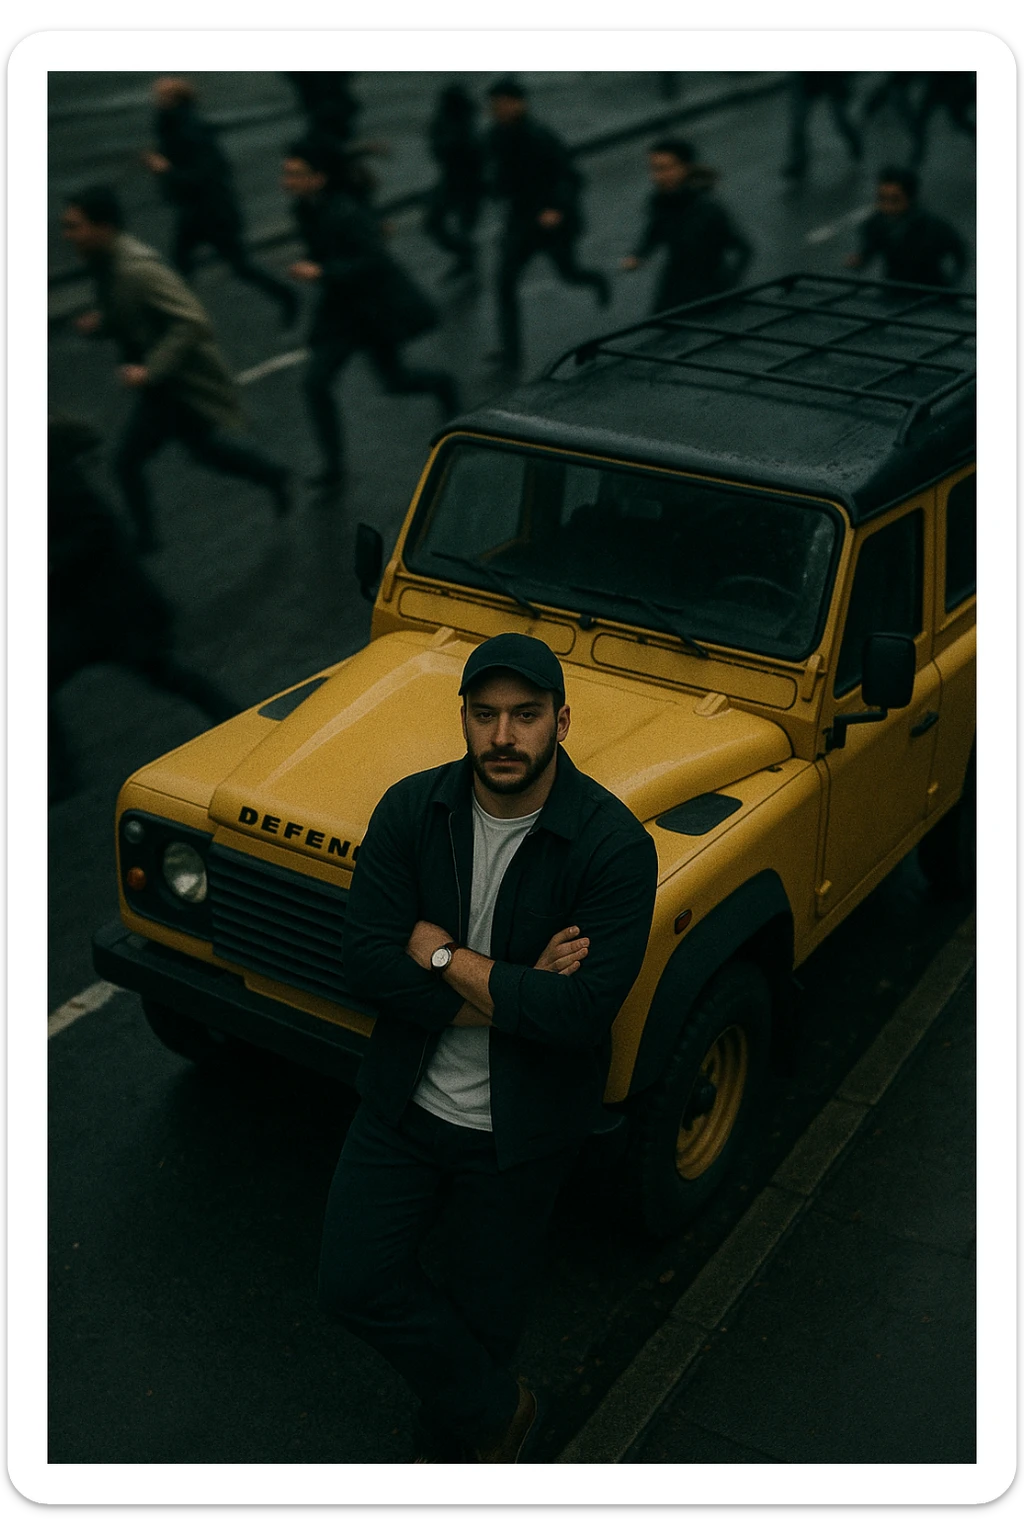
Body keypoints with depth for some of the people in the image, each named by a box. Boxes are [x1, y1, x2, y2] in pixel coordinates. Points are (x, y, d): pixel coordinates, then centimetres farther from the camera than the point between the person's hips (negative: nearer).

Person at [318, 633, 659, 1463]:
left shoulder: (615, 845, -22)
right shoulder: (410, 809, -11)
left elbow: (582, 1010, -28)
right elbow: (368, 962, -16)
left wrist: (442, 955, -20)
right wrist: (512, 989, -24)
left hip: (521, 1125, -3)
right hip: (406, 1099, 3)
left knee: (484, 1312, 15)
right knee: (354, 1278, 5)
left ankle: (453, 1449, 46)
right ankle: (498, 1410, 30)